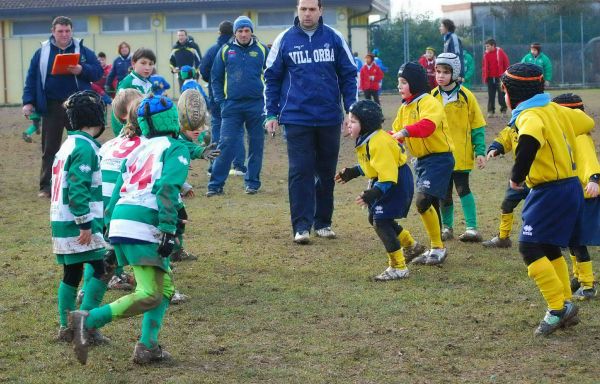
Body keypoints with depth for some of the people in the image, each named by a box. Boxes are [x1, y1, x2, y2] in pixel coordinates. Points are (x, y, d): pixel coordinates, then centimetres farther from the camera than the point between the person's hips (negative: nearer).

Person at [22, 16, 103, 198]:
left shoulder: (83, 50, 3)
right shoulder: (42, 52, 3)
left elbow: (98, 72, -1)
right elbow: (31, 78, 5)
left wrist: (82, 70, -19)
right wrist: (28, 102, -3)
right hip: (51, 107, 0)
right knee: (49, 148, 4)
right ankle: (46, 186, 9)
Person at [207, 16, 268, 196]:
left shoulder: (262, 50, 3)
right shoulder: (226, 50, 5)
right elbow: (216, 77, 11)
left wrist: (267, 99, 1)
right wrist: (220, 101, 3)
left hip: (256, 105, 0)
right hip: (232, 105, 0)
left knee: (256, 145, 7)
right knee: (226, 145, -5)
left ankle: (252, 182, 18)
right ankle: (215, 184, -3)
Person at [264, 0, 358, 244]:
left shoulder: (334, 38, 2)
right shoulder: (284, 40, 1)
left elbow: (348, 75, 6)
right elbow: (272, 78, 6)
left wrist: (351, 110, 0)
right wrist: (271, 114, 2)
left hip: (329, 120, 2)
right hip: (296, 118, -1)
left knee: (326, 172, 10)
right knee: (300, 172, -5)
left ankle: (323, 222, 21)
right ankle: (301, 226, -4)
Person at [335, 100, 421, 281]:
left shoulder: (379, 143, -28)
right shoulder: (365, 140, 5)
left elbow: (388, 175, -31)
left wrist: (374, 194, -38)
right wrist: (352, 172, 17)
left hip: (396, 183, -11)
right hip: (381, 181, 11)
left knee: (381, 221, -15)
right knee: (375, 218, 20)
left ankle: (398, 267, -7)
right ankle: (411, 245, 38)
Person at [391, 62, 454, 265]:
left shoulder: (429, 102, -14)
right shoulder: (404, 107, 14)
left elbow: (427, 125, -33)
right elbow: (397, 132, 14)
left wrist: (406, 132, -46)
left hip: (439, 158, -9)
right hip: (421, 160, 9)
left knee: (423, 201, -19)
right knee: (429, 205, 13)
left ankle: (438, 248, -8)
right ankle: (436, 249, 23)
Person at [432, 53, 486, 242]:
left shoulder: (466, 96, -5)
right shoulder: (433, 97, 3)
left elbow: (477, 125, -2)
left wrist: (480, 151, -6)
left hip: (461, 154, -3)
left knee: (463, 189, -8)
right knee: (444, 192, 9)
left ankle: (472, 228, -4)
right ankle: (447, 227, 23)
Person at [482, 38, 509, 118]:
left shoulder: (500, 52, -5)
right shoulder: (486, 54, 5)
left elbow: (506, 64, -3)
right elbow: (484, 66, 9)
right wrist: (484, 77, 2)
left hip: (500, 78, -3)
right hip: (490, 78, 3)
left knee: (501, 94, 3)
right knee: (491, 95, 4)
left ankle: (503, 110, 13)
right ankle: (491, 111, 9)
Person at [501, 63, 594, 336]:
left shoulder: (530, 116, -16)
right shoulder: (555, 110, 11)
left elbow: (529, 142, -39)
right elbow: (586, 122, 24)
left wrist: (517, 176, -27)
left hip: (550, 191, -9)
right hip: (570, 186, 9)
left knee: (530, 248, -8)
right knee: (550, 249, 18)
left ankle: (558, 308, -10)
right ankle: (566, 308, 19)